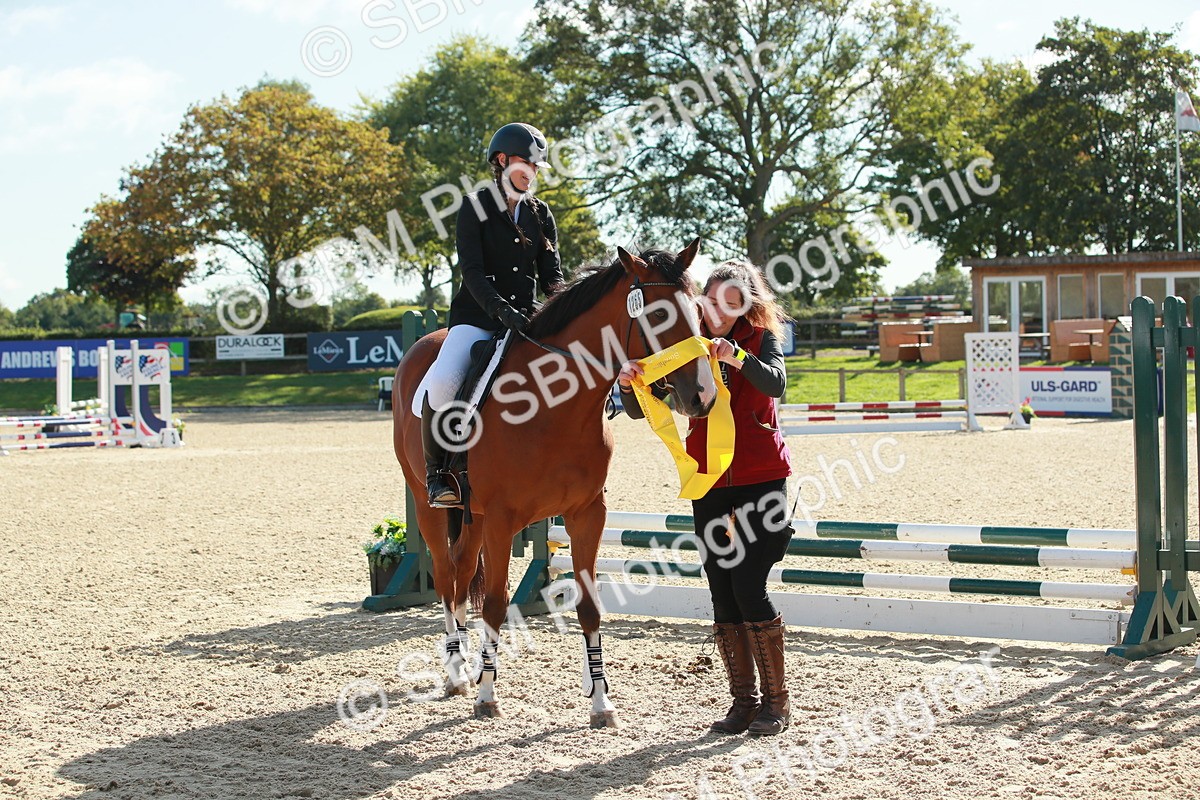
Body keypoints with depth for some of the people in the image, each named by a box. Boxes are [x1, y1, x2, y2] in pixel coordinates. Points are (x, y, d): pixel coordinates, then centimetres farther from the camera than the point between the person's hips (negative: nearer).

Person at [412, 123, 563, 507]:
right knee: (443, 381, -30)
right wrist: (502, 311, -27)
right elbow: (472, 271, -11)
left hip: (526, 318, 5)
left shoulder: (540, 214, 13)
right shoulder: (475, 206, 0)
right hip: (477, 316, -5)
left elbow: (552, 274, 7)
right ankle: (436, 473, -12)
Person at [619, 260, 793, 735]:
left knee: (748, 587, -12)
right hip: (709, 483, 4)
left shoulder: (761, 338, -1)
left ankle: (776, 700, 1)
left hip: (761, 477, -4)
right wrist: (630, 384, -22)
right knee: (722, 596, 4)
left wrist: (739, 358, -40)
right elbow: (644, 410, 1)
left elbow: (775, 383, -22)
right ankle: (743, 701, 15)